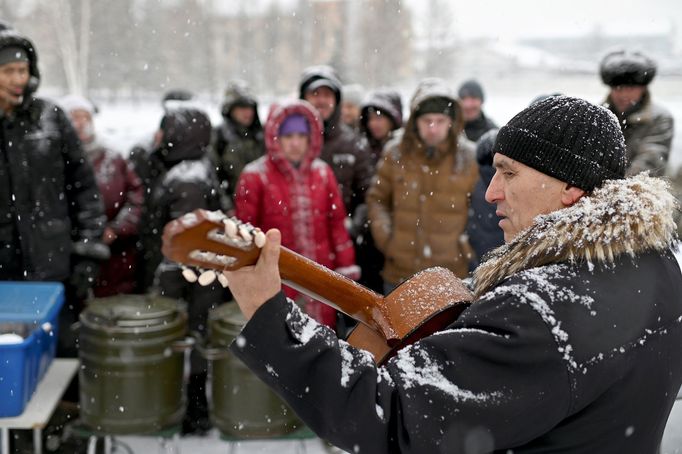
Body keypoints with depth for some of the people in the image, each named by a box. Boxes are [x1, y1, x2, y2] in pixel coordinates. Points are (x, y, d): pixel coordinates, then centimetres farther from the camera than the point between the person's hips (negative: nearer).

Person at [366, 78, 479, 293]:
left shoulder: (468, 158, -4)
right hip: (400, 275, 2)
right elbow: (377, 199, 12)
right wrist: (385, 237, 0)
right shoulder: (396, 152, 0)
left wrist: (466, 247, -4)